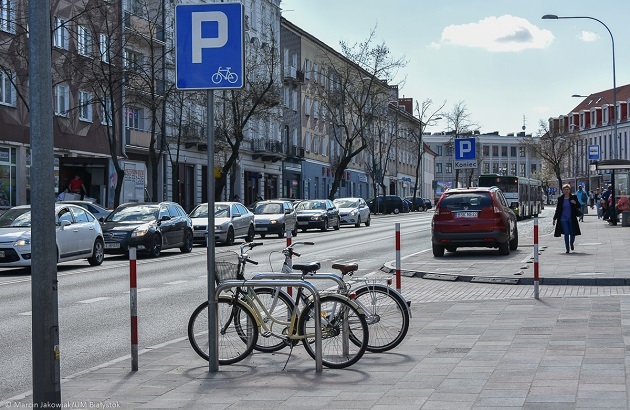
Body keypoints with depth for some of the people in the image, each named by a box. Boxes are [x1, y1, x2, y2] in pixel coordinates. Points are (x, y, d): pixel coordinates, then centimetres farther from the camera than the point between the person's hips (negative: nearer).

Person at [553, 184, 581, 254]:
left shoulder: (573, 197, 2)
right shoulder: (560, 199, 4)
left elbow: (579, 206, 5)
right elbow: (558, 209, 9)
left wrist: (575, 203, -17)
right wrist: (554, 218, 9)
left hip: (572, 219, 0)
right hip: (563, 219, 0)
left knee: (572, 233, 3)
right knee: (566, 233, -7)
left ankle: (571, 243, 36)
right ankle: (567, 249, 0)